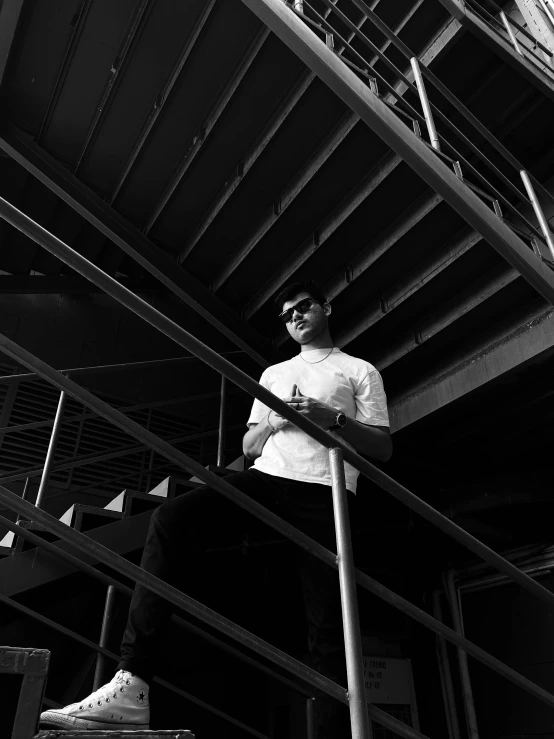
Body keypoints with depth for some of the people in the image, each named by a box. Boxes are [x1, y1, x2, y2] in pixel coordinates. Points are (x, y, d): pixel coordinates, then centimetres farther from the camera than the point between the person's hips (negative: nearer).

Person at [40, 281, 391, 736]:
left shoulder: (360, 370, 19)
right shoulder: (274, 373, 31)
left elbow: (383, 448, 11)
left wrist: (333, 418, -6)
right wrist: (273, 421, 4)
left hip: (324, 492, -2)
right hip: (265, 477, 3)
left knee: (328, 619, -11)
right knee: (172, 518, -23)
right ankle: (132, 684, -27)